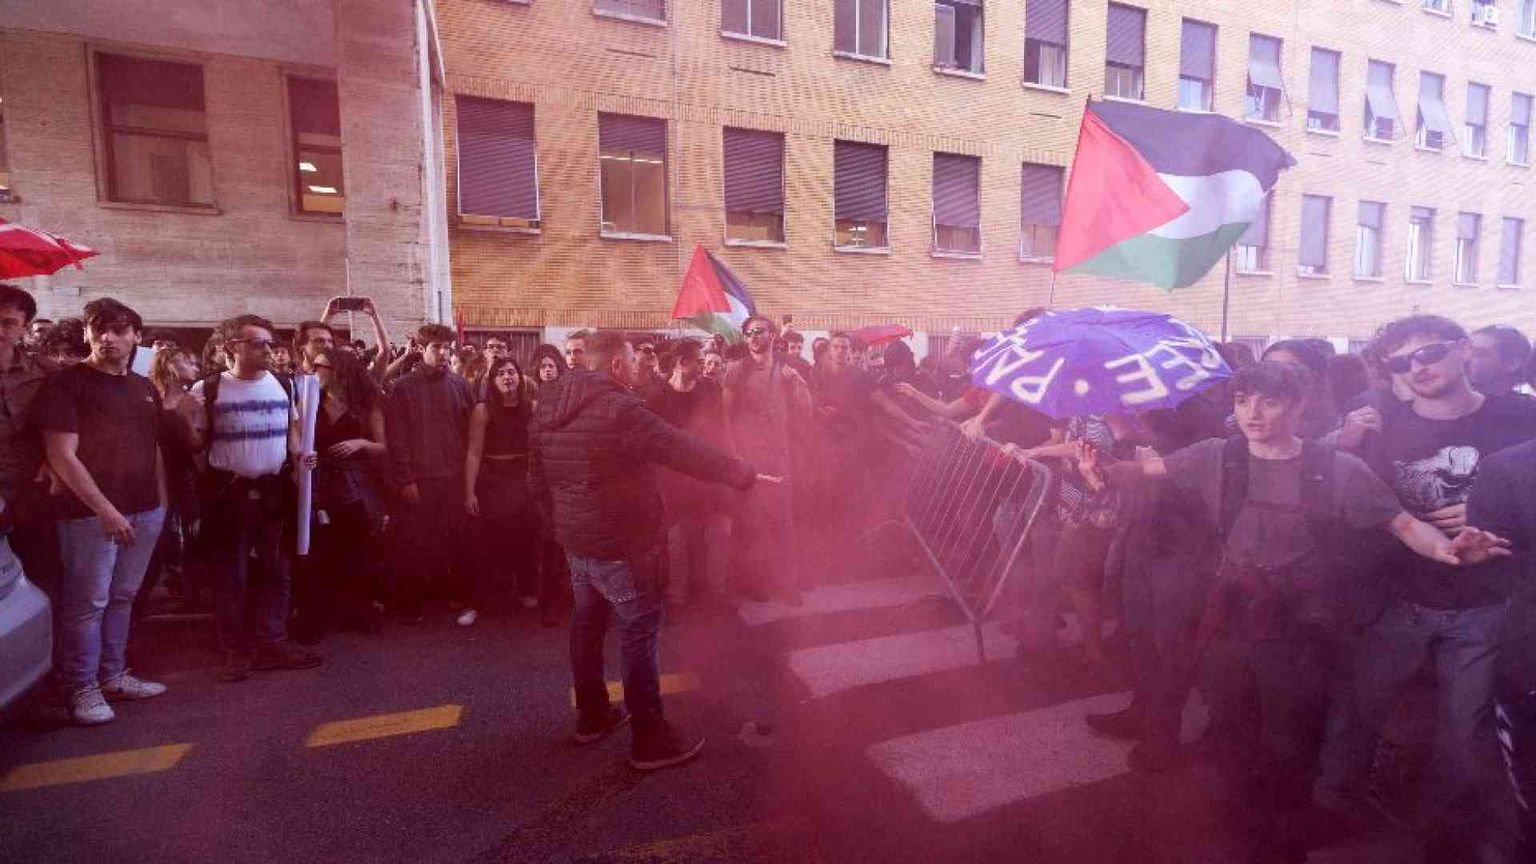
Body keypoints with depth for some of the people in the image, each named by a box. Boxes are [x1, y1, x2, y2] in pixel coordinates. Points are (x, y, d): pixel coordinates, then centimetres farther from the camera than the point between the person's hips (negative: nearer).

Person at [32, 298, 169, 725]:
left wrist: (162, 503, 12)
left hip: (145, 512, 6)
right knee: (87, 602, 1)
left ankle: (112, 674, 25)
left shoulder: (145, 388, 12)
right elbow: (62, 457, -12)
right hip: (90, 513, -5)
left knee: (122, 597, 13)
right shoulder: (67, 383, -6)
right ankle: (82, 687, 13)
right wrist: (105, 509, -15)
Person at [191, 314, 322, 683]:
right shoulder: (207, 389, -6)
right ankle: (237, 650, 18)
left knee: (274, 569, 10)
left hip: (273, 489, 3)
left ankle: (272, 642, 21)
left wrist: (299, 452, 1)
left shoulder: (283, 384, 5)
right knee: (230, 573, 6)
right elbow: (196, 442, 0)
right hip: (227, 492, -3)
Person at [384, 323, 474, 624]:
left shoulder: (460, 385, 8)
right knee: (415, 543, 4)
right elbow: (396, 438, -4)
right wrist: (405, 479, -10)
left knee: (453, 541, 6)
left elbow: (470, 432, 9)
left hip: (454, 478, 2)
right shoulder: (404, 388, 0)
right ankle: (411, 603, 16)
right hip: (418, 479, -2)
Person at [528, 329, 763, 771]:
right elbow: (684, 449, -22)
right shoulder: (619, 408, -21)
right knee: (641, 630, 0)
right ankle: (650, 738, 7)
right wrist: (743, 473, -14)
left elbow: (537, 481, 14)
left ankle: (592, 714, 34)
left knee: (588, 622, 19)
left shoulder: (547, 409, 6)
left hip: (576, 540, 9)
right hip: (620, 543, -9)